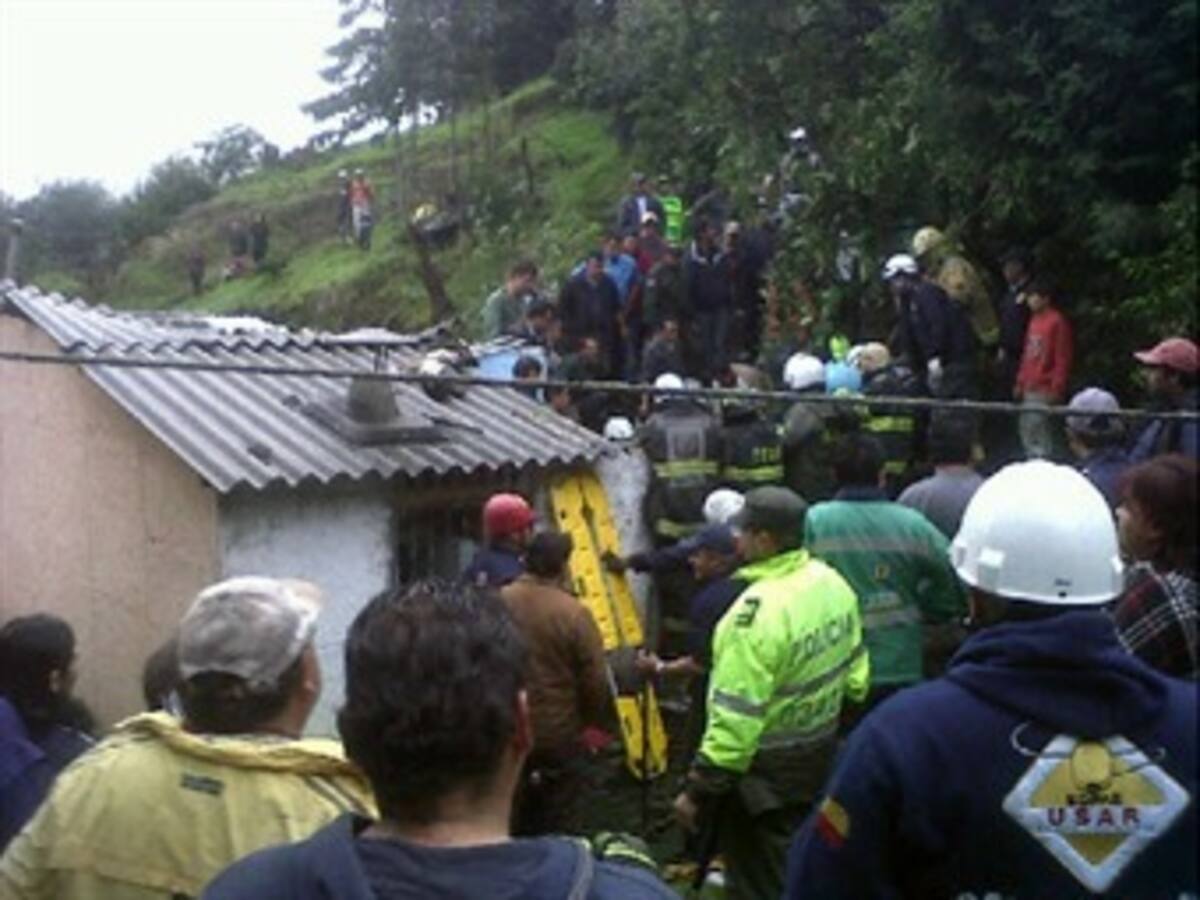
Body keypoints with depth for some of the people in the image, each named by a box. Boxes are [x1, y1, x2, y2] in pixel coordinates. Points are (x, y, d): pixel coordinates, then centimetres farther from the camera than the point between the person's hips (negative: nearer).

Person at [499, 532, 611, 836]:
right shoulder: (574, 614, -17)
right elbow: (595, 683, -13)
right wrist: (592, 721, 6)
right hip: (560, 734, -3)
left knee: (513, 819, 20)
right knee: (561, 823, 11)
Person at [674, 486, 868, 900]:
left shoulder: (760, 609, -29)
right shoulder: (832, 582, -3)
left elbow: (736, 716, -28)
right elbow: (855, 672, 8)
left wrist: (699, 789, -21)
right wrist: (840, 709, 23)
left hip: (765, 767, -8)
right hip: (819, 751, 8)